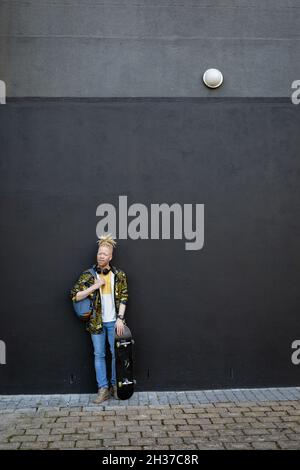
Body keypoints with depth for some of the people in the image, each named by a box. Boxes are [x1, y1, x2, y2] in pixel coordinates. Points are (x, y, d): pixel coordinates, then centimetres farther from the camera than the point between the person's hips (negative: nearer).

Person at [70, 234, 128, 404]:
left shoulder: (119, 275, -1)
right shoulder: (88, 275, -3)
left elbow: (123, 298, -2)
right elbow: (75, 296, -7)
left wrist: (120, 318, -9)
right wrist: (94, 286, -16)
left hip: (114, 321, 0)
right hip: (97, 321, 0)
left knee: (116, 353, 8)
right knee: (99, 355, 6)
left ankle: (115, 385, 23)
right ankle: (103, 388, 14)